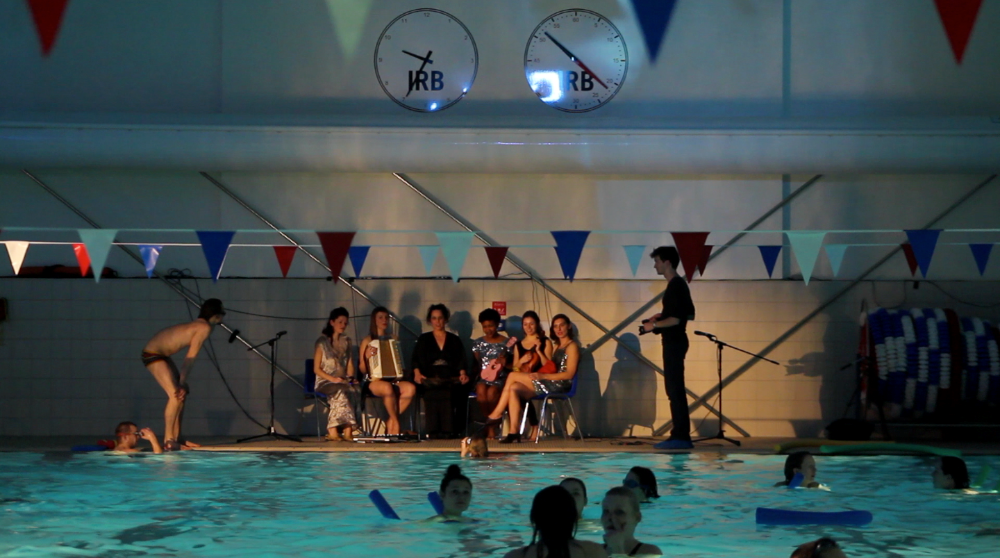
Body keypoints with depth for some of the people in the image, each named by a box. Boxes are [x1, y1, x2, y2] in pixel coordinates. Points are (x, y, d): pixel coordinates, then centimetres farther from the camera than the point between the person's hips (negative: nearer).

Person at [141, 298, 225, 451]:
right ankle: (168, 440, -13)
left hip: (161, 354, 10)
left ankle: (177, 438, 16)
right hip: (153, 354, -10)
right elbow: (191, 357, -20)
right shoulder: (205, 328, -16)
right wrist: (182, 382, -20)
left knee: (182, 392, 12)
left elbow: (188, 358, 13)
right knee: (176, 395, -15)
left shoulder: (198, 326, 13)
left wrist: (183, 382, 10)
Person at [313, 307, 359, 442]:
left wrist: (350, 378, -2)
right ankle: (347, 430, -43)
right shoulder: (322, 342, 2)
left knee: (350, 389, -33)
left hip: (343, 382, 4)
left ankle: (333, 431, -41)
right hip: (325, 381, -3)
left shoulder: (346, 342, 19)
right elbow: (316, 369, -2)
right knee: (340, 392, -37)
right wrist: (333, 379, -15)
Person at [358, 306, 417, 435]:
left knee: (411, 388, -29)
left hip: (392, 379, 4)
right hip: (373, 381, -4)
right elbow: (363, 370, 1)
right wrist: (367, 357, -17)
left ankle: (391, 422, -15)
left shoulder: (393, 339, 18)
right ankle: (395, 422, -19)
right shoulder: (367, 341, 6)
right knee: (387, 387, -39)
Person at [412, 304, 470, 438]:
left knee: (448, 391, -36)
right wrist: (417, 373, -9)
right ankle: (434, 430, -38)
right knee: (432, 391, -36)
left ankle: (447, 429, -36)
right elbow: (416, 359, 11)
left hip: (450, 378, 0)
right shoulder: (423, 339, 22)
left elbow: (460, 361, 12)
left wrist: (462, 373, -8)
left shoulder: (454, 340, 23)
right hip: (430, 377, 0)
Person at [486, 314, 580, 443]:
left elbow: (569, 374, -12)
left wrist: (542, 376, -19)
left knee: (512, 376, -14)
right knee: (514, 389, -13)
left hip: (560, 385, -8)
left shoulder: (572, 346, -2)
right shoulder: (557, 346, 26)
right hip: (550, 385, 8)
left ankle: (497, 414, -5)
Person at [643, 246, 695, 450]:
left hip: (674, 342, -10)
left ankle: (681, 436, -9)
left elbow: (676, 319, -23)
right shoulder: (678, 284, 15)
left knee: (674, 388, -9)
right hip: (675, 341, 10)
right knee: (675, 388, 11)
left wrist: (654, 325, -12)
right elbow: (689, 314, 23)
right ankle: (681, 435, 14)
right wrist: (661, 316, 18)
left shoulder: (675, 286, -16)